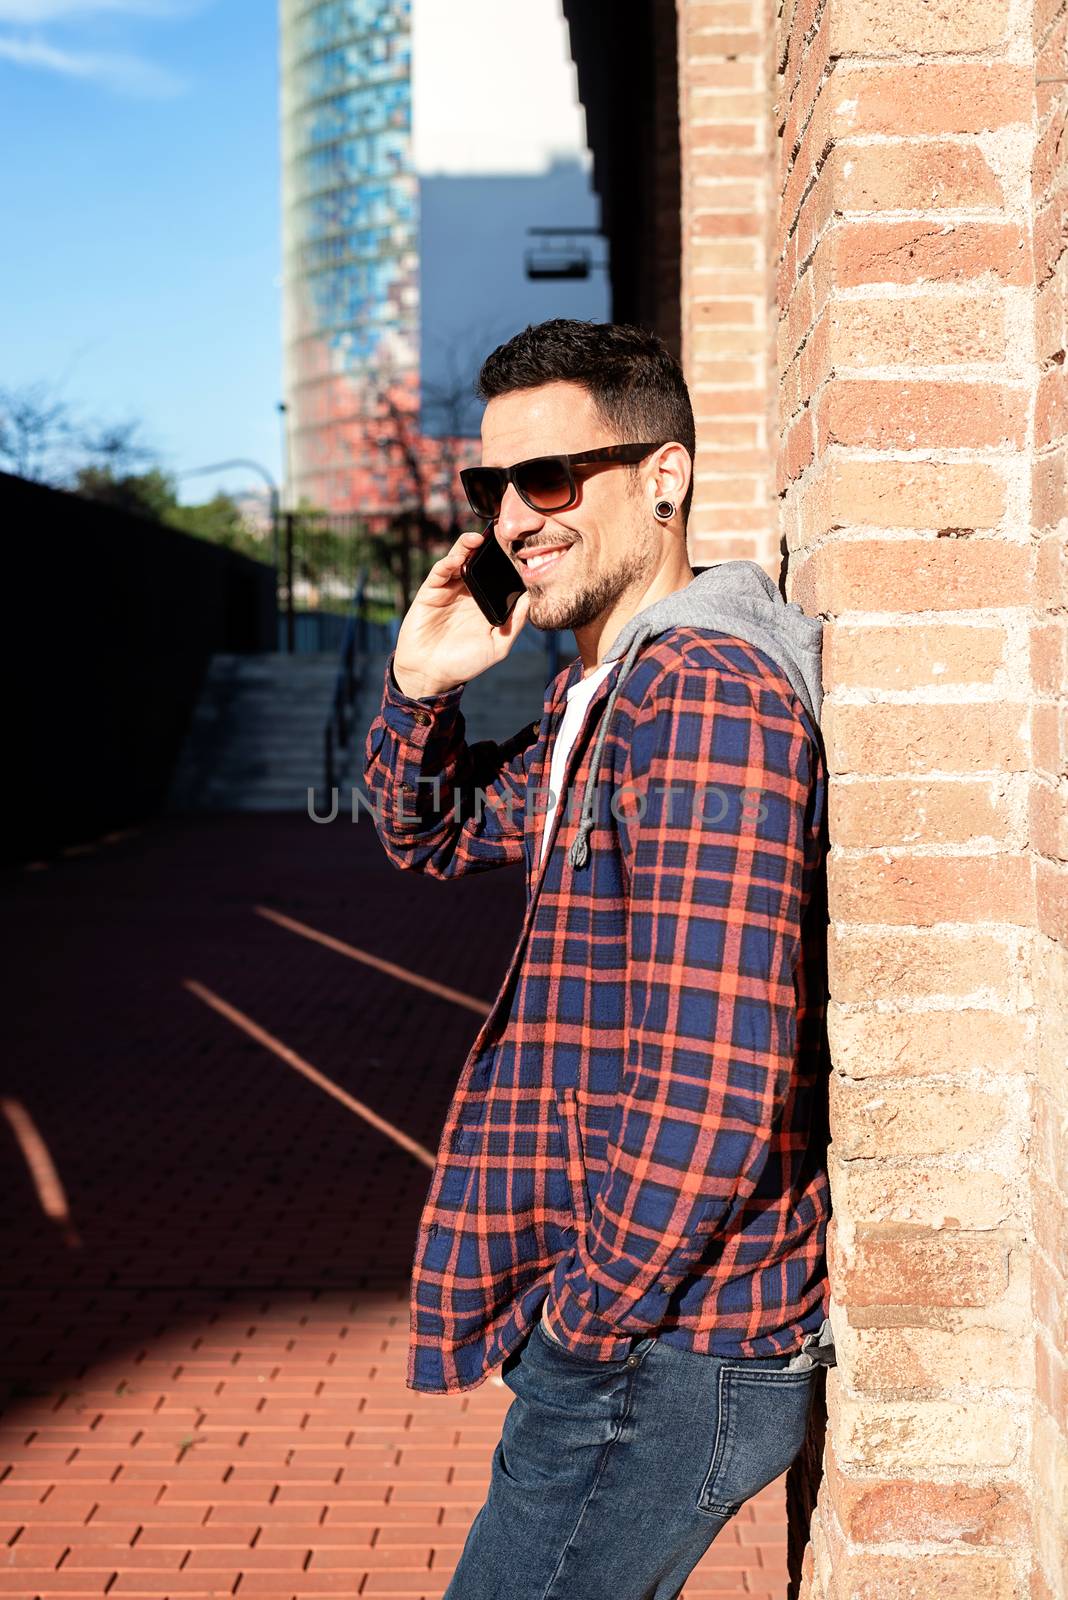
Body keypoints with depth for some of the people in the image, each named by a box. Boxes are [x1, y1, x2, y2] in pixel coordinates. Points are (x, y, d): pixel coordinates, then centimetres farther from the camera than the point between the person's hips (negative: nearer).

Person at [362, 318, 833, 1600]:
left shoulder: (705, 693, -22)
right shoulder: (601, 695, 11)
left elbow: (712, 1092, -27)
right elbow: (435, 837, 25)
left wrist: (579, 1315, -14)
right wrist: (418, 689, 5)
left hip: (661, 1356, -10)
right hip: (633, 1319, 10)